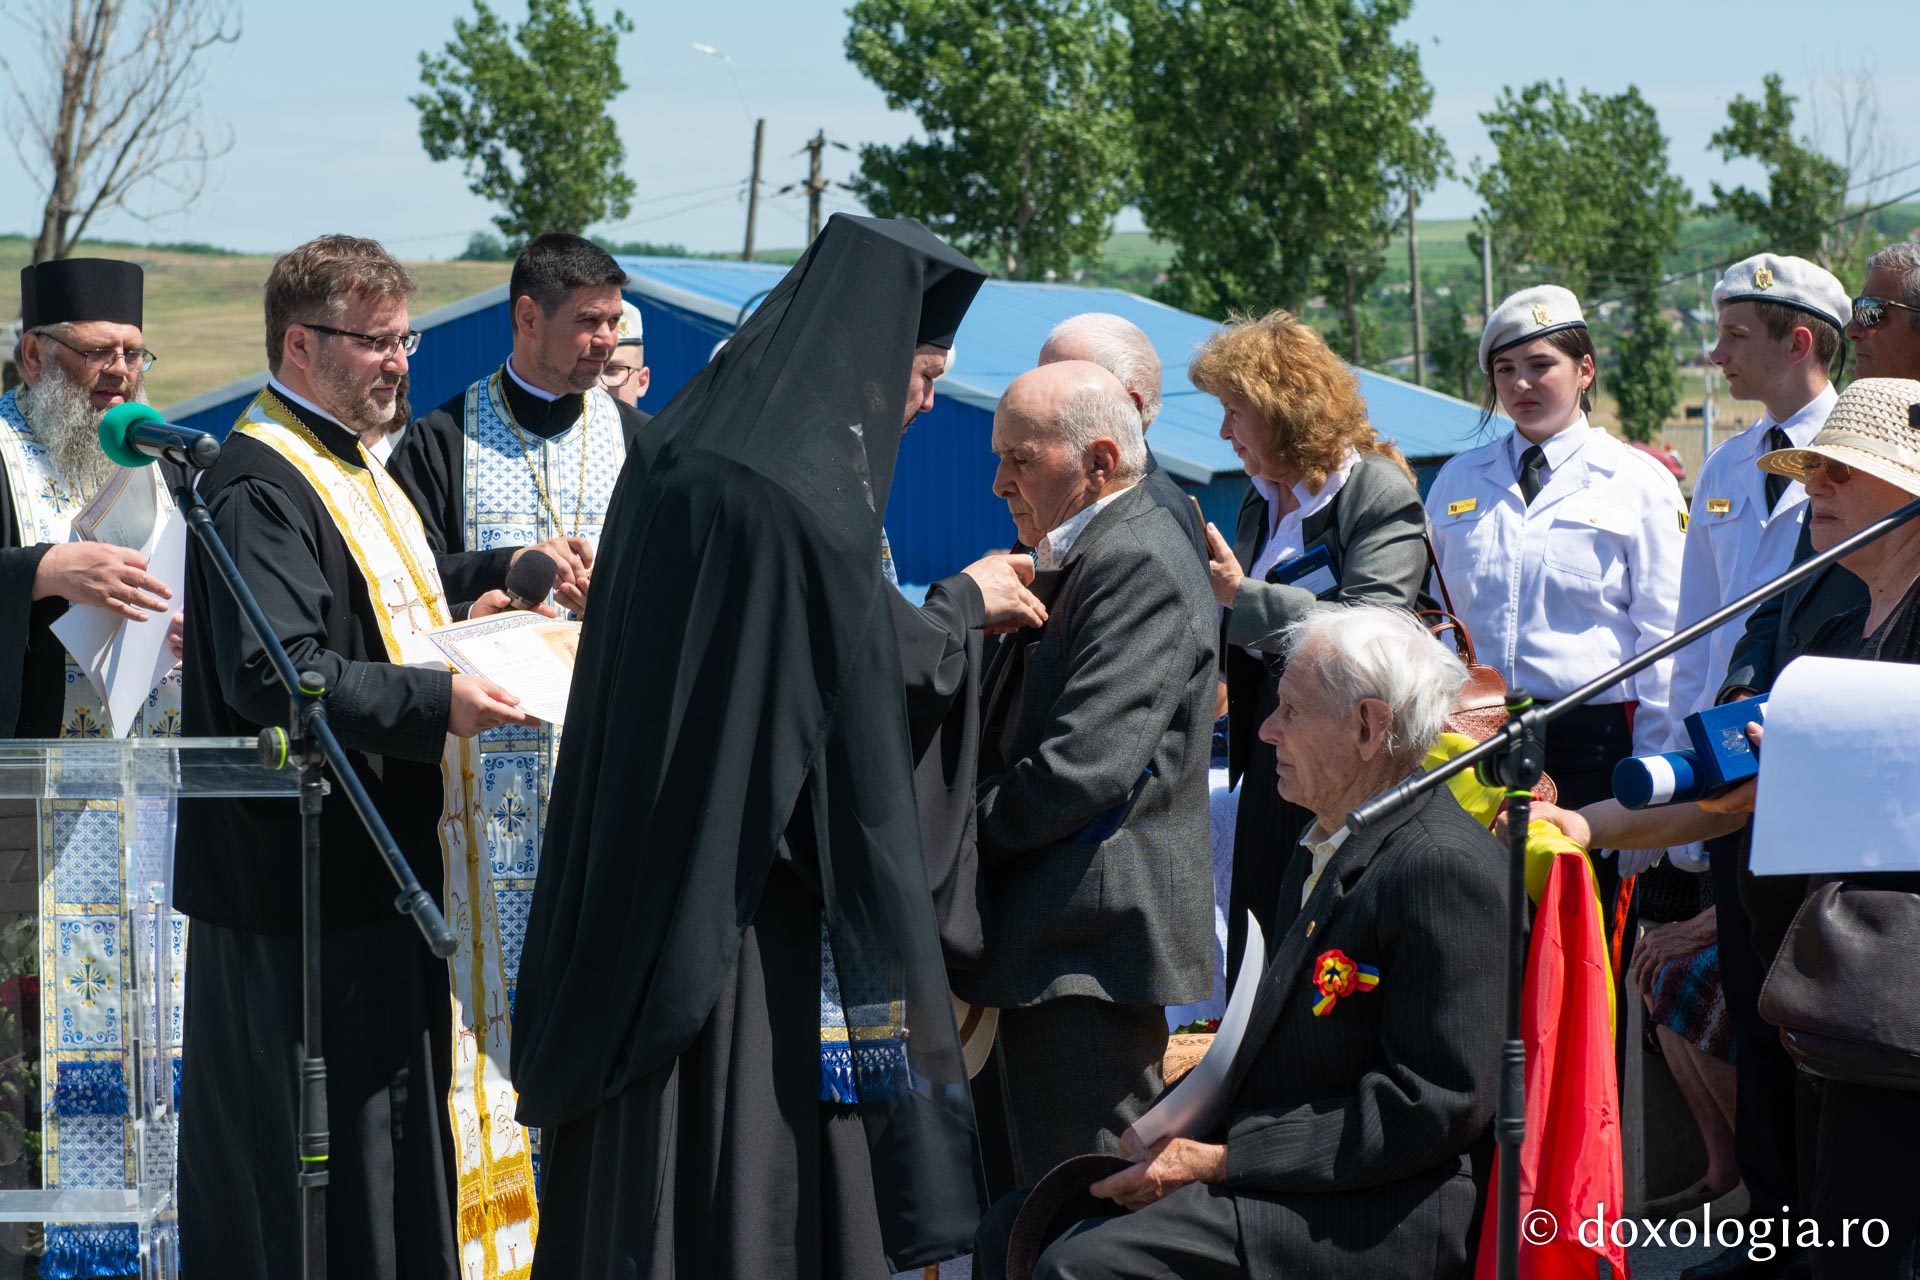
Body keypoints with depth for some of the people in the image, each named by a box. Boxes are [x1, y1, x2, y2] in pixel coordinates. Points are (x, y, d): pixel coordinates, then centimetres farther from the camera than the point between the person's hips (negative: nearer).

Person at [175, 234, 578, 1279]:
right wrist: (434, 700, -31)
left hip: (389, 845, 11)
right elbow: (273, 676, -27)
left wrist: (500, 571, 20)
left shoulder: (342, 466, 15)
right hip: (313, 867, -11)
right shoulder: (261, 486, -18)